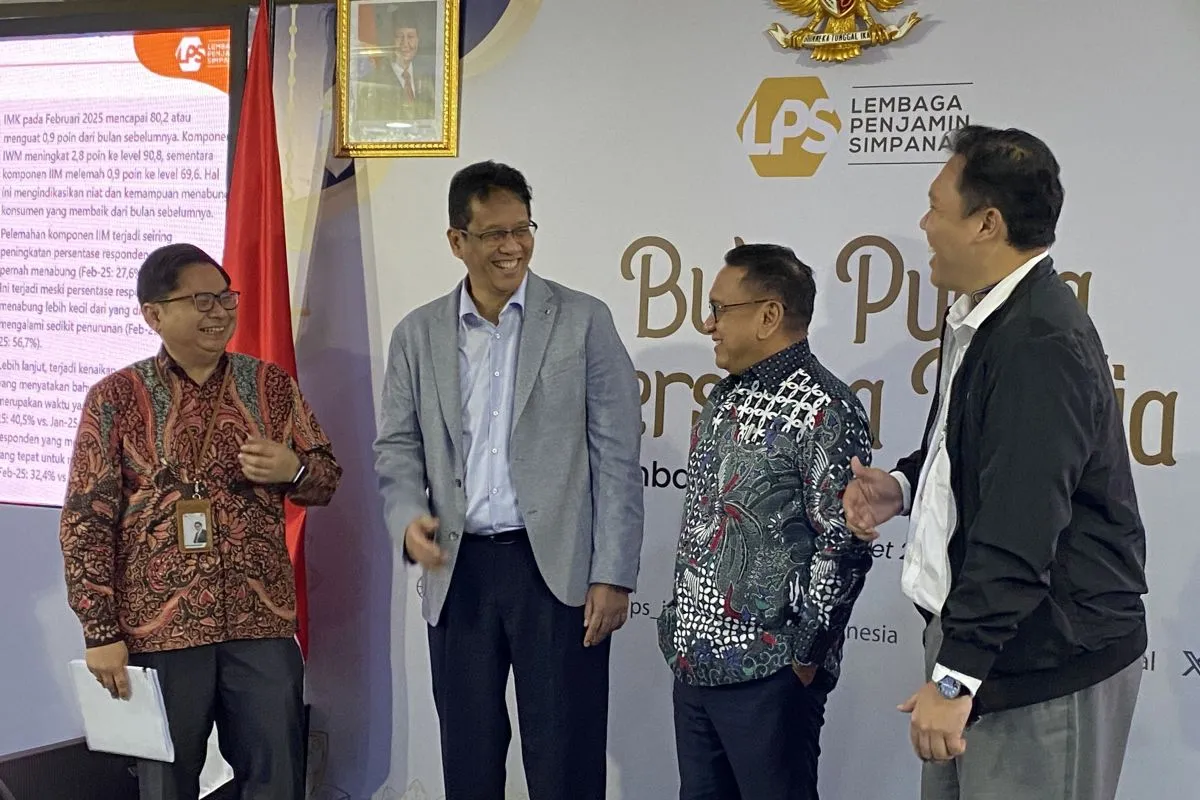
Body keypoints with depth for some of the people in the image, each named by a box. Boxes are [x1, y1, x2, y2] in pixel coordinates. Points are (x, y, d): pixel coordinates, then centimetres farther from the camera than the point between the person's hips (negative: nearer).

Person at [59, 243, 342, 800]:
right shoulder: (115, 398, -3)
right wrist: (101, 632, -8)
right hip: (158, 629, -2)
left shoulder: (271, 385, 6)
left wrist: (293, 469, -11)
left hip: (263, 624, 2)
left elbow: (326, 477, 12)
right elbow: (86, 521, -4)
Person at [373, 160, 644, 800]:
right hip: (459, 571, 3)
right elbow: (398, 447, 10)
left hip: (557, 569, -3)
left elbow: (616, 456, -3)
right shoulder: (417, 334, 8)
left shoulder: (583, 321, 0)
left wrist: (613, 576, -8)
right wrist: (409, 518, -12)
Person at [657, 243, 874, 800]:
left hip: (768, 671, -8)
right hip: (694, 661, 8)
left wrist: (803, 655, -14)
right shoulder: (726, 397, 12)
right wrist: (678, 628, 17)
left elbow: (843, 548, -17)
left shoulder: (825, 412, -15)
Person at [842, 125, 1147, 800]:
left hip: (1048, 666, -9)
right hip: (978, 630, 9)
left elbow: (1018, 532, -25)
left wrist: (955, 676, -24)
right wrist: (904, 486, 7)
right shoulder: (984, 318, 10)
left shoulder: (1041, 343, -21)